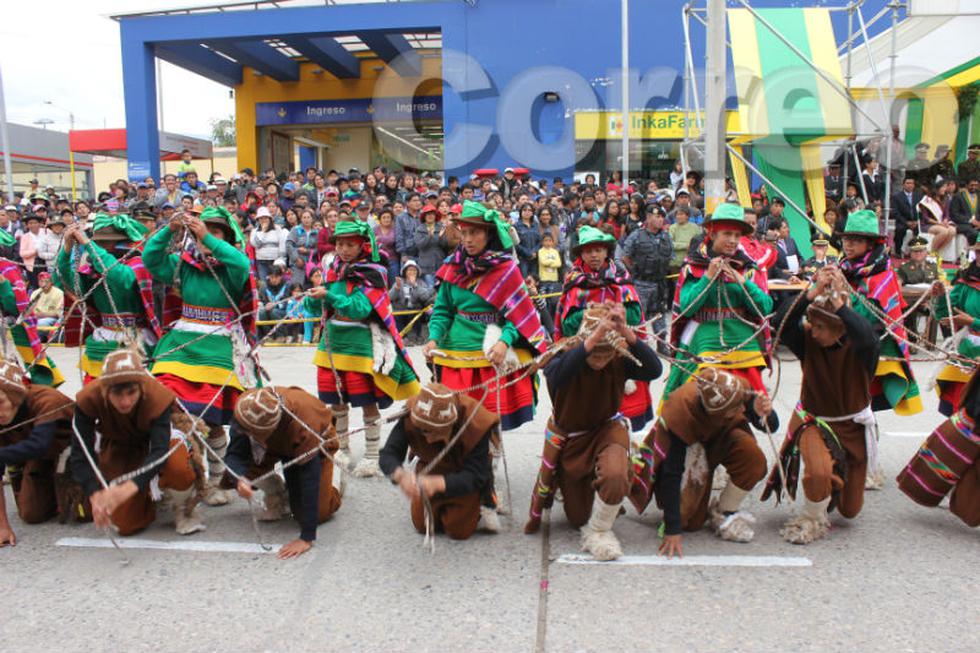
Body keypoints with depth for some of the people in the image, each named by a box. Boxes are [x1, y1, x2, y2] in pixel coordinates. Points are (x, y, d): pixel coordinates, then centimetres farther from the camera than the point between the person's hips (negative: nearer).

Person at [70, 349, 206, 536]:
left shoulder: (158, 396, -35)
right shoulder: (89, 399, -31)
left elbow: (159, 450, -43)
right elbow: (80, 454, -31)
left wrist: (129, 487, -60)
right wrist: (96, 495, -48)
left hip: (153, 440, -2)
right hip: (117, 449, 2)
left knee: (177, 466, -39)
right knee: (126, 525, -6)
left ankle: (184, 509, -5)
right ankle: (146, 497, 30)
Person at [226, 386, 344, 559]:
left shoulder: (303, 423, -45)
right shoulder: (246, 409, -34)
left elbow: (309, 476, -44)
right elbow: (234, 454, -30)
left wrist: (307, 537, -46)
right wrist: (240, 479, -55)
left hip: (316, 444, -4)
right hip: (275, 445, 4)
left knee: (318, 513, -12)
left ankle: (334, 474, 19)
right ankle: (275, 497, 4)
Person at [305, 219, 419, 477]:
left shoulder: (372, 273, -9)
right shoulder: (334, 270, 8)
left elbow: (360, 308, -21)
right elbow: (313, 307, 10)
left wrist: (329, 295, -26)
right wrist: (313, 297, -11)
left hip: (360, 345, -6)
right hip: (331, 343, 6)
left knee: (368, 403, 0)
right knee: (336, 402, 13)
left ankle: (371, 457, 12)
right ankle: (342, 450, 31)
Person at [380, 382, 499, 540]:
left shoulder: (475, 425, -40)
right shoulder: (411, 414, -34)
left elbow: (474, 477, -38)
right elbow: (388, 454, -32)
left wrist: (438, 483, -57)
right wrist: (401, 475, -57)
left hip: (463, 479, -3)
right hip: (430, 471, 3)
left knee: (458, 531, -1)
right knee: (422, 525, 13)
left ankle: (478, 514, 28)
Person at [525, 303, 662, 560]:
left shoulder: (620, 360, -24)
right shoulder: (563, 358, -28)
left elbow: (654, 370, -42)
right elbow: (557, 377, -52)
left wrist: (627, 333, -55)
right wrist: (595, 336, -61)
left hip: (606, 429, 0)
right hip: (568, 437, 0)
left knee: (615, 475, -37)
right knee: (578, 518, 14)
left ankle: (599, 529, -7)